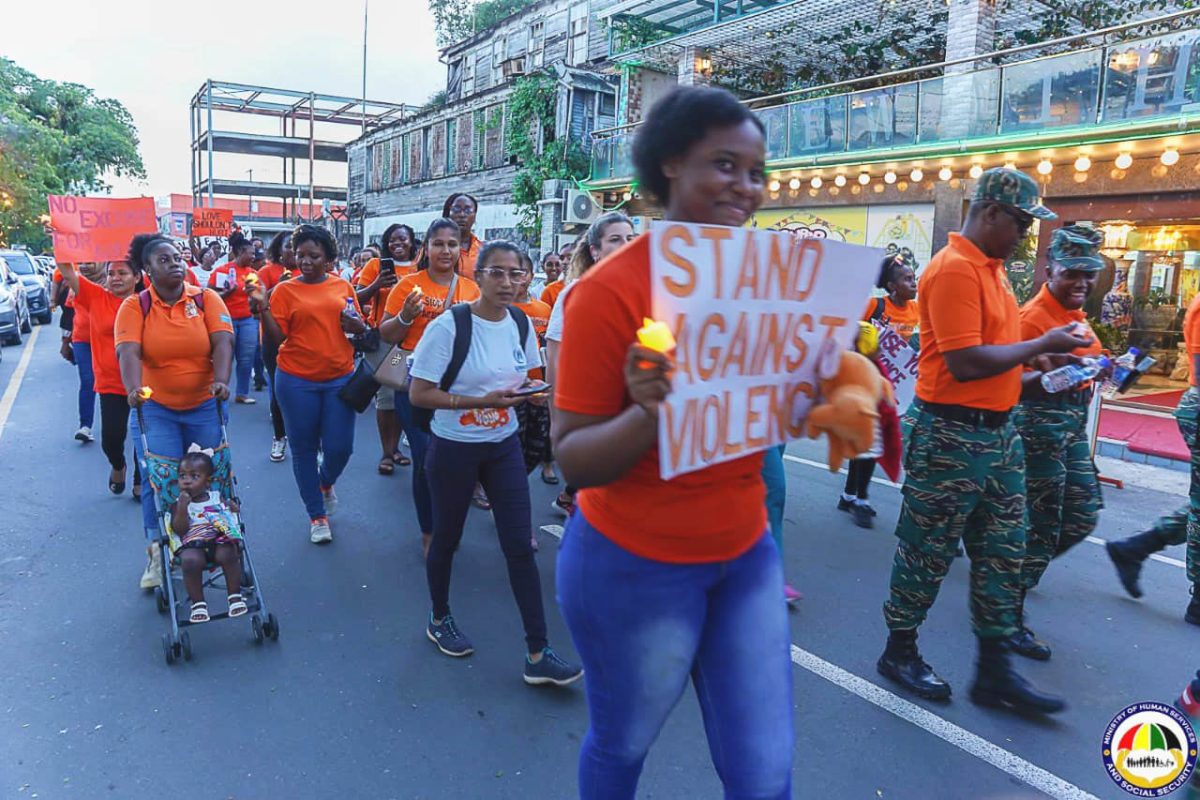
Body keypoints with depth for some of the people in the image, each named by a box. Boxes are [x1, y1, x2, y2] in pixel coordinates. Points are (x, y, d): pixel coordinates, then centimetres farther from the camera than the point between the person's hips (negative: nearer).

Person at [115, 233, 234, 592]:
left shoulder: (206, 298, -3)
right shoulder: (134, 306, -4)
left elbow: (222, 341, -15)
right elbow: (128, 351, -17)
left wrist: (222, 380, -31)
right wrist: (133, 389, -35)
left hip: (205, 405, 1)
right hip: (155, 408, -1)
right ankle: (158, 554, 11)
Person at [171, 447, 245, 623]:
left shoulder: (217, 498, 18)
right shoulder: (179, 504, 13)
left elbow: (231, 516, 21)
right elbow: (179, 529, -1)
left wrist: (231, 508, 1)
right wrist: (183, 507, -11)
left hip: (220, 541, 1)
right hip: (192, 545, -1)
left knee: (229, 554, -32)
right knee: (190, 560, -34)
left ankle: (235, 596, -16)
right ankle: (198, 603, -18)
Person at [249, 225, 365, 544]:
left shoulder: (344, 287, 5)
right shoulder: (285, 290, -3)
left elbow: (360, 327, 15)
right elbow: (276, 337, -8)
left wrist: (356, 324, -7)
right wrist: (262, 306, -22)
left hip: (340, 378, 2)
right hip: (296, 381, -2)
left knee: (340, 447, 2)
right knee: (304, 448, 7)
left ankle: (326, 482, 38)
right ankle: (316, 515, 23)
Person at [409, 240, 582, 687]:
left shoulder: (521, 324, -2)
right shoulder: (448, 327, -17)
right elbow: (419, 395, -17)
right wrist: (483, 401, -25)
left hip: (504, 447, 4)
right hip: (453, 448, -4)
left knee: (520, 546, 2)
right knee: (446, 539, 15)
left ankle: (538, 655, 9)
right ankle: (439, 620, 42)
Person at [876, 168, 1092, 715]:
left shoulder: (991, 267, 12)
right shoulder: (955, 269, -17)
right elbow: (966, 363, -24)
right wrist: (1042, 345, -13)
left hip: (998, 431, 9)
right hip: (950, 437, -9)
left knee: (1003, 554, 14)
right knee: (928, 553, 6)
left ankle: (994, 671, 26)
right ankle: (899, 652, 25)